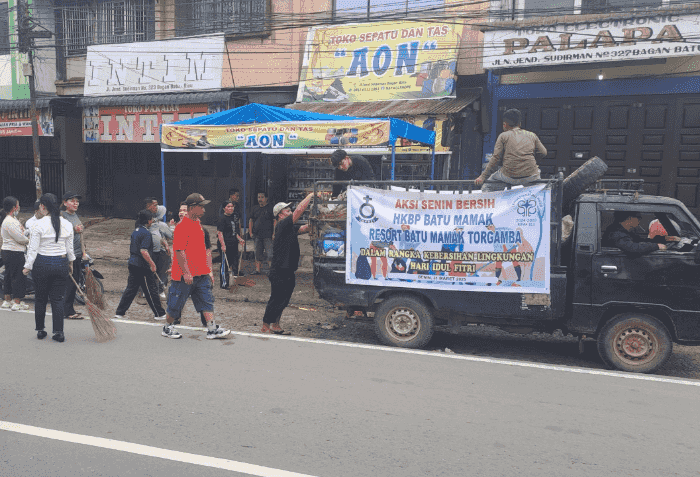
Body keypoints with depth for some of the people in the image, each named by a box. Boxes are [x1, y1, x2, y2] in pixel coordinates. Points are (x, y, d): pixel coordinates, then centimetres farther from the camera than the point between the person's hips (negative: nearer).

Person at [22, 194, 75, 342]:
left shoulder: (38, 225, -11)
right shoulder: (67, 224, 0)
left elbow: (33, 248, -9)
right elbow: (70, 247, 8)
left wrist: (27, 266, 1)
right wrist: (70, 262, 21)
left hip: (42, 263, -2)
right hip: (61, 263, 3)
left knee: (40, 298, 12)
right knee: (57, 298, 7)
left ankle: (40, 330, 23)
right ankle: (59, 332, 4)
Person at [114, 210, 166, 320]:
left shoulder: (135, 231, 12)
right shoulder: (146, 233, -16)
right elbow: (143, 251, -23)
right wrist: (152, 264, -18)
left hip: (132, 264, 9)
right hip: (142, 267, -9)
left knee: (131, 288, 13)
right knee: (151, 290, 1)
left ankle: (120, 312, 13)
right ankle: (159, 314, 10)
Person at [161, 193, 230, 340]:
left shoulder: (197, 223, 14)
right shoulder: (182, 226, -15)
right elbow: (179, 251, -19)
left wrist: (208, 270, 19)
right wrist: (186, 273, -22)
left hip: (201, 274, 8)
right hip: (185, 275, -8)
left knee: (207, 300, 1)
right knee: (176, 303, 7)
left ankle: (212, 329, 2)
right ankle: (167, 328, 25)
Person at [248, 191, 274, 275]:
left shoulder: (270, 207, -1)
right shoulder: (255, 208, 14)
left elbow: (275, 221, -6)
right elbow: (251, 220, 21)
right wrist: (251, 232, 12)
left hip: (268, 236, -5)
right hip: (257, 235, 5)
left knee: (269, 254, -9)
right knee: (258, 254, 8)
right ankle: (257, 270, 15)